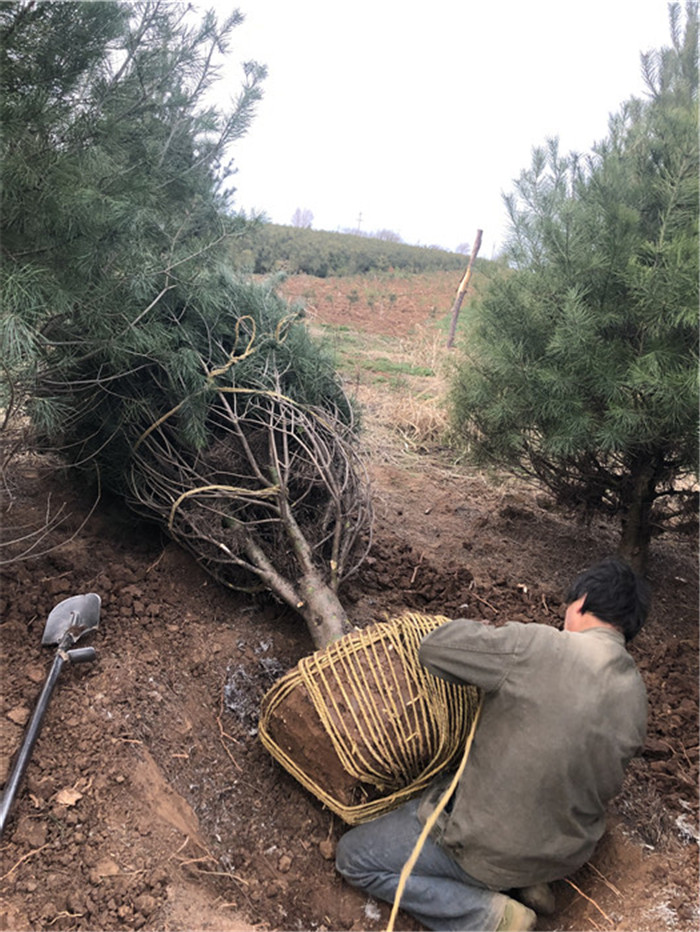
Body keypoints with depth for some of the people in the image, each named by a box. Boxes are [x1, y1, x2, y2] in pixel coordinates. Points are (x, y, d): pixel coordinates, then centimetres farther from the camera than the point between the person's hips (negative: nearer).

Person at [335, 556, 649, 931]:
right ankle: (522, 883, 13)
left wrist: (485, 632, -1)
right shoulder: (637, 698, -6)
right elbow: (604, 784, 8)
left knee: (353, 856, 8)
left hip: (493, 851, -7)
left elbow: (433, 648, -20)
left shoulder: (534, 648, -27)